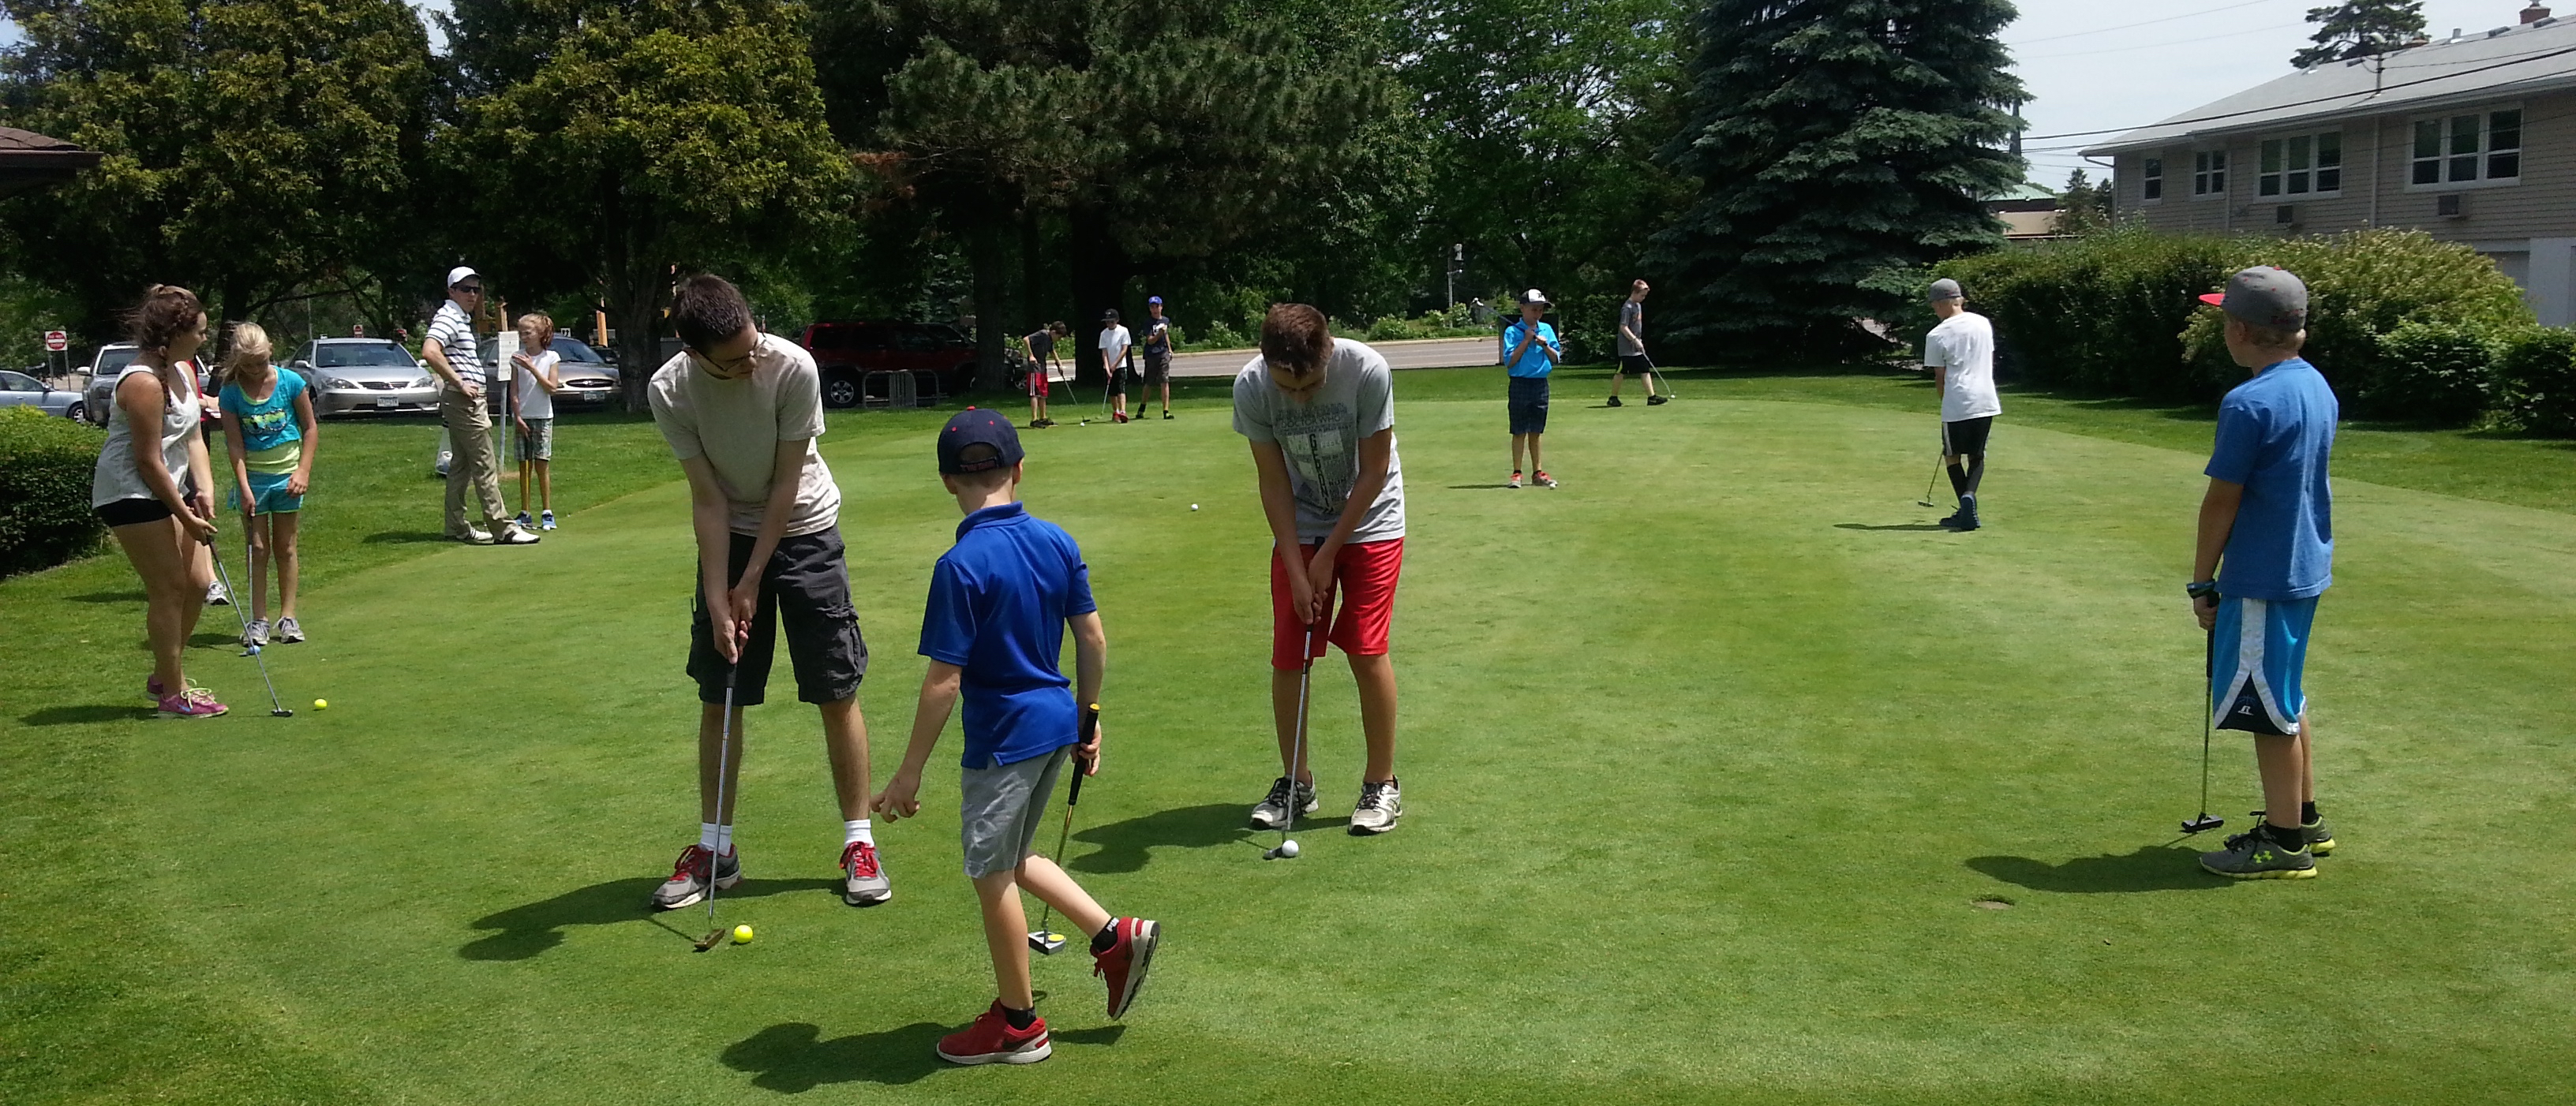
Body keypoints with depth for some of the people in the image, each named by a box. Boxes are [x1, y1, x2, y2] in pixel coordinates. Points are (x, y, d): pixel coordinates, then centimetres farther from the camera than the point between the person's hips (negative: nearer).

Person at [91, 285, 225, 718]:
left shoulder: (183, 371, 7)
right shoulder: (143, 382, -22)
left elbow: (193, 439, 7)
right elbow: (148, 462, -21)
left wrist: (204, 491, -7)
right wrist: (185, 515, -16)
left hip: (171, 488, 10)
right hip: (132, 493, -10)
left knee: (198, 581, 9)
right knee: (169, 588, -7)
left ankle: (164, 677, 24)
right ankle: (172, 694, 3)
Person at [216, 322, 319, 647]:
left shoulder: (291, 382, -7)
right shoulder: (230, 394, -8)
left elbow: (310, 428, 0)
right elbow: (235, 444, -9)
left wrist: (303, 471, -6)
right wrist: (244, 487, -15)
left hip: (287, 475, 0)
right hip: (252, 477, 0)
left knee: (285, 547, 8)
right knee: (258, 550, 2)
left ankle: (288, 617, 14)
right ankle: (258, 620, 8)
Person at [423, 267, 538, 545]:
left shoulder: (463, 319, 19)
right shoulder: (448, 317, -13)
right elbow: (429, 352, -29)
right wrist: (460, 383, -23)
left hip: (468, 400, 11)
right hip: (463, 400, -11)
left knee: (461, 464, 12)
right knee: (485, 466, -10)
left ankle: (457, 527, 17)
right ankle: (503, 528, -10)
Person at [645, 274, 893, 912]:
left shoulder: (793, 368, -25)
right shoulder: (670, 392, -19)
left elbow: (786, 483, -17)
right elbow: (708, 499, -15)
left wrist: (752, 581, -14)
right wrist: (719, 601, -18)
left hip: (804, 531, -2)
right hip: (729, 538, 2)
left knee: (838, 693, -3)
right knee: (717, 700, 3)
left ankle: (859, 843, 9)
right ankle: (715, 849, 17)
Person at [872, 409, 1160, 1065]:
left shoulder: (962, 566, -19)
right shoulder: (1057, 542, 1)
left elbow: (944, 680, -19)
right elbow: (1093, 636, 6)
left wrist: (910, 771, -11)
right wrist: (1089, 718, 19)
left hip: (1002, 739, -7)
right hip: (1055, 721, 8)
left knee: (992, 875, 9)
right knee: (1012, 860, 25)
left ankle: (1018, 1024, 22)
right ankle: (1116, 936, 22)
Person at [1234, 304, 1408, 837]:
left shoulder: (1367, 371, -26)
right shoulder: (1251, 387, -20)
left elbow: (1373, 472, -16)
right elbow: (1274, 483, -11)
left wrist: (1329, 553, -13)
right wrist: (1298, 569, -14)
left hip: (1369, 523, -2)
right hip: (1299, 530, 2)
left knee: (1367, 651, -8)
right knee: (1287, 657, -2)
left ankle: (1382, 784, 7)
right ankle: (1296, 782, 15)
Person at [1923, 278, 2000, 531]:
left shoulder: (1936, 336, -7)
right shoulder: (1983, 323, 8)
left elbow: (1940, 377, -1)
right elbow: (1990, 360, 18)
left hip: (1957, 403, -4)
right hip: (1986, 401, 4)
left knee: (1952, 455, 11)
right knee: (1977, 456, 16)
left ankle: (1967, 510, 0)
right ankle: (1969, 495, -10)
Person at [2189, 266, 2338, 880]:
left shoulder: (2250, 404, -22)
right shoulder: (2317, 387, 7)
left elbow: (2221, 502, -17)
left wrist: (2202, 582, -6)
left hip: (2262, 579, -9)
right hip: (2306, 567, 9)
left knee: (2270, 710, 1)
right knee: (2287, 701, 21)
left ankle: (2284, 843, 10)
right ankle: (2304, 819, 32)